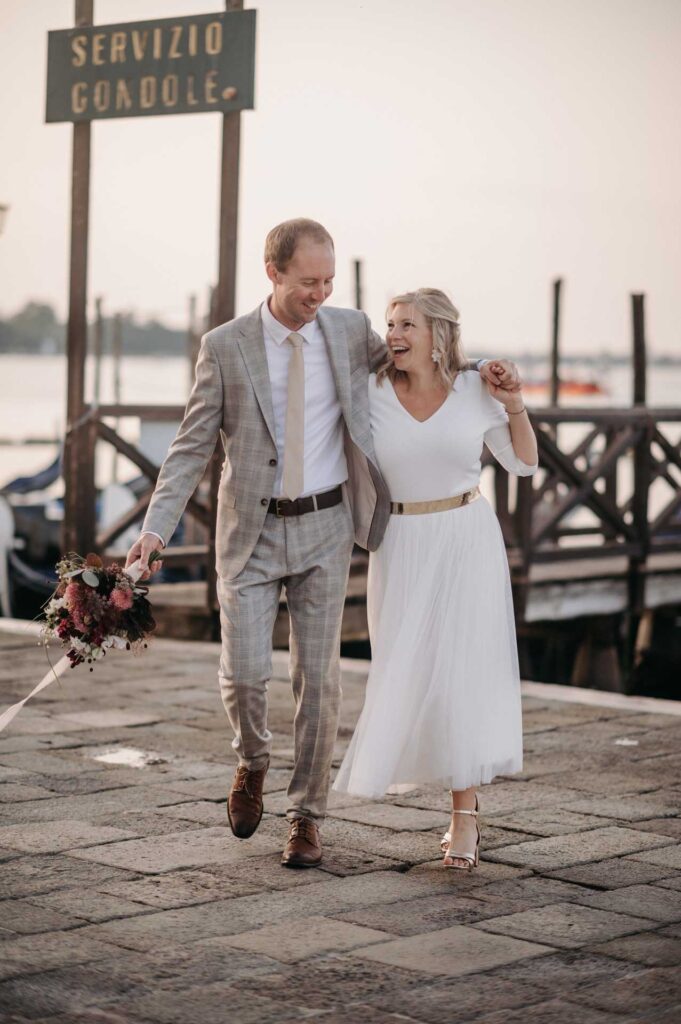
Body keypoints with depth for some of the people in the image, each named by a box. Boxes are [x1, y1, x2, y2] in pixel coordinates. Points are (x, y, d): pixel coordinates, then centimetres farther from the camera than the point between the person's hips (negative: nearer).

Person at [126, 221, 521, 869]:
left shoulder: (351, 332, -1)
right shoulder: (225, 347, -7)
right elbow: (191, 448, -6)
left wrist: (483, 370, -2)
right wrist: (155, 529, -17)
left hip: (324, 529, 1)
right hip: (251, 532, -1)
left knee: (317, 676, 1)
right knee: (243, 672, -9)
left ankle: (306, 817, 14)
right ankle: (252, 762, 24)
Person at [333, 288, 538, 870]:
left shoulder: (476, 391, -3)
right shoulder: (372, 396, -3)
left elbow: (524, 463, 6)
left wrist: (515, 406, -6)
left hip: (469, 542, -1)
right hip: (402, 545, 2)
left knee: (463, 673, -8)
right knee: (407, 673, 5)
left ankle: (465, 817, -2)